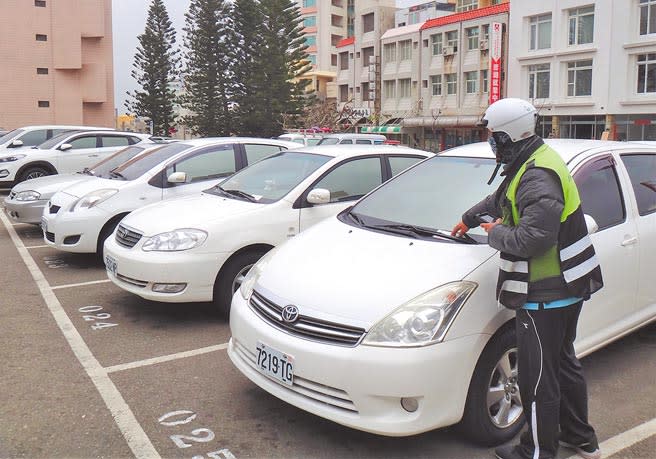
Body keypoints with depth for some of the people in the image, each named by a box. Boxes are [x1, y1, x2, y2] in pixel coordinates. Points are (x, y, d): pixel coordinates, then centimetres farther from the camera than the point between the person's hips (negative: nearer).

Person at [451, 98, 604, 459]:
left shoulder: (537, 178, -24)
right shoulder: (536, 161, 11)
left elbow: (533, 239, -32)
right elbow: (500, 199, 28)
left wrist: (496, 233, -13)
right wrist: (469, 218, 40)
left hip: (546, 294, -11)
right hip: (566, 287, 11)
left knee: (538, 376, 2)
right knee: (563, 362, 23)